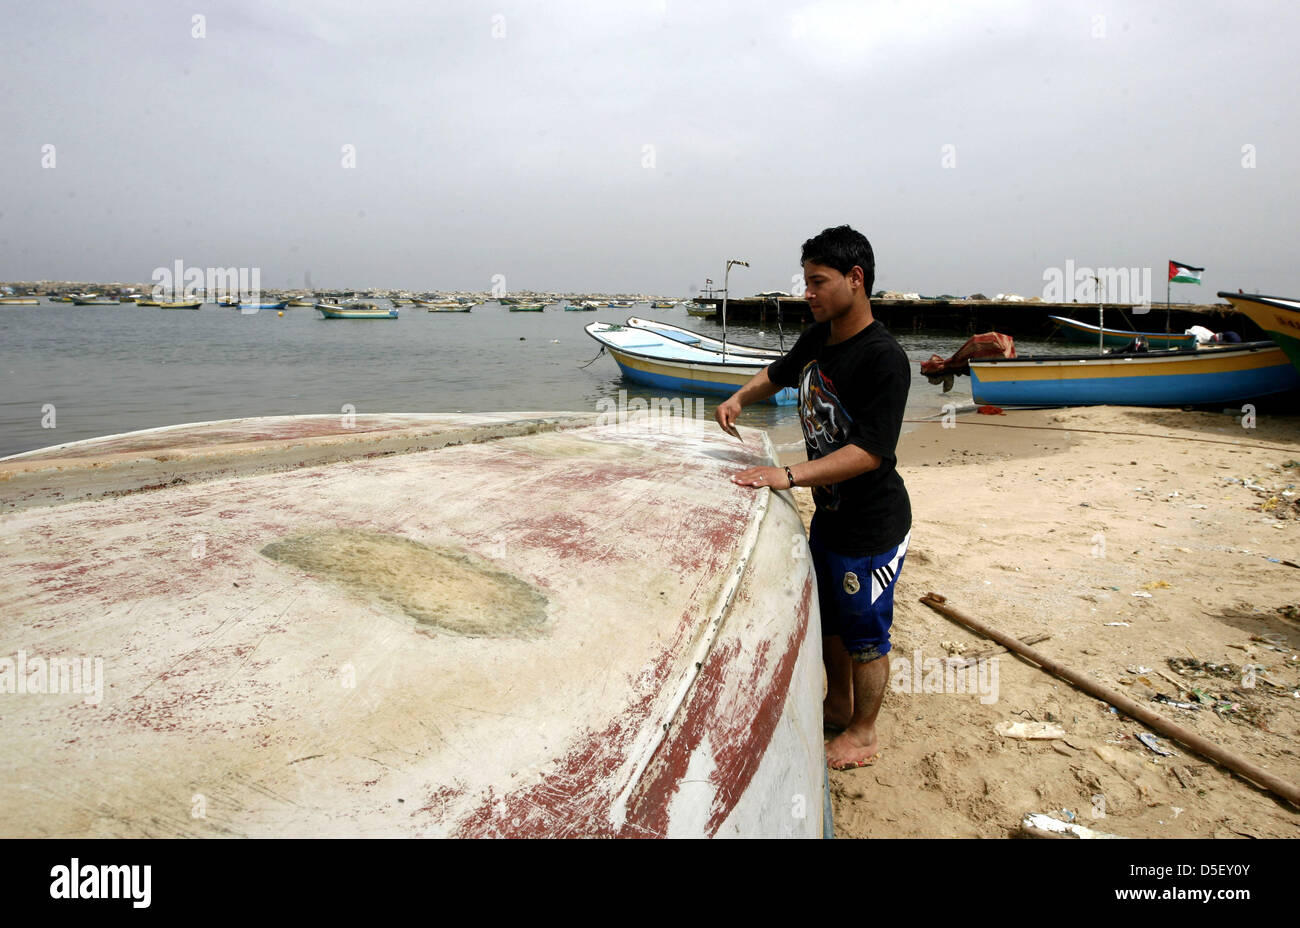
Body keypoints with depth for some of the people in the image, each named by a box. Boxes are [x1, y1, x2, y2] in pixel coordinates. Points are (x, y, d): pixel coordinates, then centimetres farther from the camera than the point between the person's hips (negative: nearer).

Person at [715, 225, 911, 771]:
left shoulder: (883, 359, -25)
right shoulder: (817, 338, 1)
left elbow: (869, 452, -30)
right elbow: (779, 373, 22)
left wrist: (788, 476, -35)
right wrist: (741, 398, 5)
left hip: (872, 526, -8)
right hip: (828, 512, 8)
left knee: (865, 635, 10)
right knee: (829, 620, 24)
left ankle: (863, 734, 32)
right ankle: (838, 706, 46)